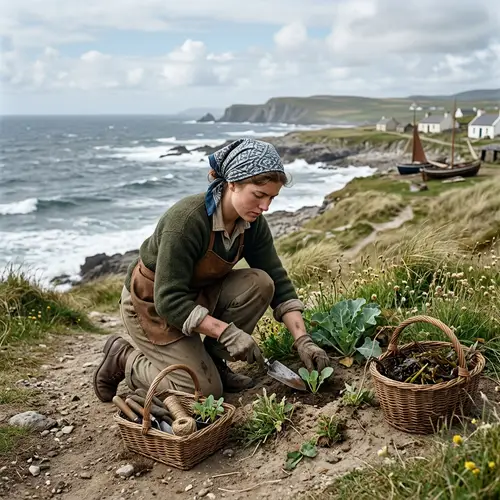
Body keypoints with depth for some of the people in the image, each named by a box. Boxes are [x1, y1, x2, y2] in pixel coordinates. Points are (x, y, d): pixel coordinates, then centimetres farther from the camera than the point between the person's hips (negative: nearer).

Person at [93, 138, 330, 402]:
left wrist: (302, 341, -17)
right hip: (152, 304, -6)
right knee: (207, 391, -11)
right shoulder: (186, 219, -33)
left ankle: (213, 361, 1)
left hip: (199, 293, 7)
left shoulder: (252, 223, -13)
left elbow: (278, 281, -8)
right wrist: (226, 332, -37)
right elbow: (168, 300, -32)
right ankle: (125, 359, 9)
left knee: (260, 283, -18)